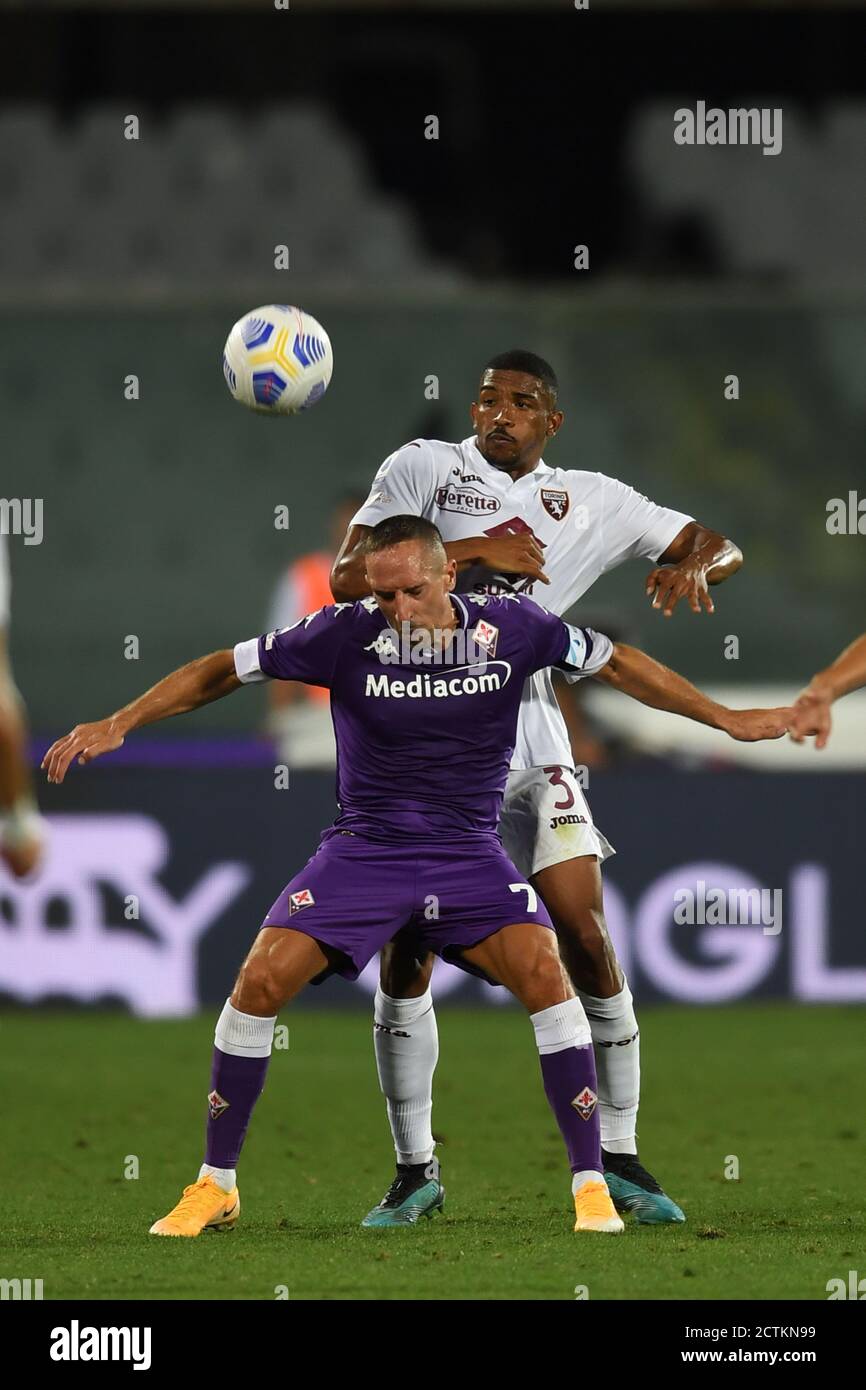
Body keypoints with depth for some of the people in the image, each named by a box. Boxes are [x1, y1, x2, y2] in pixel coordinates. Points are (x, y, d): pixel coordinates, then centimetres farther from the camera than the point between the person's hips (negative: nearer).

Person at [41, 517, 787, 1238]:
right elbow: (221, 671, -2)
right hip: (365, 847, 0)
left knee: (543, 971, -24)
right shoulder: (346, 634, -12)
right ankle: (216, 1184, 2)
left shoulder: (511, 627, -10)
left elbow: (615, 663, 5)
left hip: (469, 851, 0)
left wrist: (726, 719, 6)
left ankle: (591, 1183, -13)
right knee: (261, 980, -16)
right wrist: (117, 725, -7)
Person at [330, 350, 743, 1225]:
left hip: (527, 740, 1)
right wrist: (476, 551, -17)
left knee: (585, 934, -8)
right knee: (405, 951, -4)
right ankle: (414, 1168, 9)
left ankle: (618, 1161, 2)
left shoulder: (590, 502, 11)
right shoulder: (424, 468, 4)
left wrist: (692, 565, -9)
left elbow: (720, 545, 16)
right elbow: (349, 577, -9)